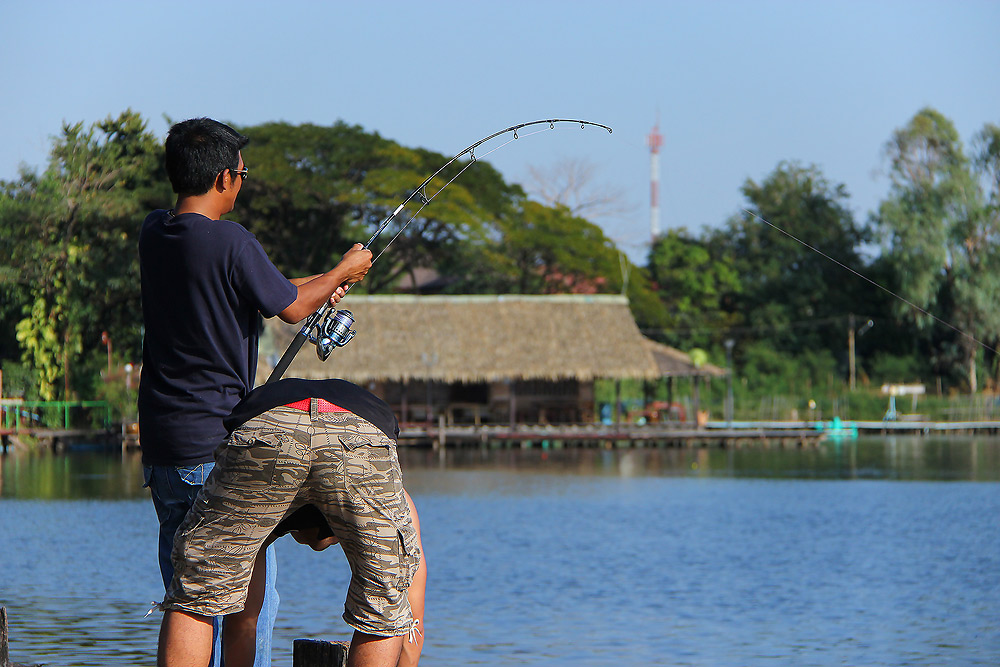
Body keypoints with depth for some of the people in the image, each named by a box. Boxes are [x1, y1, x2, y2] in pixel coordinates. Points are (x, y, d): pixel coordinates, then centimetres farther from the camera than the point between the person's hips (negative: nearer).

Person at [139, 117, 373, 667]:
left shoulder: (154, 234, 6)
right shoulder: (231, 244, -16)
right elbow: (290, 308, -4)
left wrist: (319, 285, 24)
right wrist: (343, 272, 15)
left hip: (161, 443, 7)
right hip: (221, 444, -7)